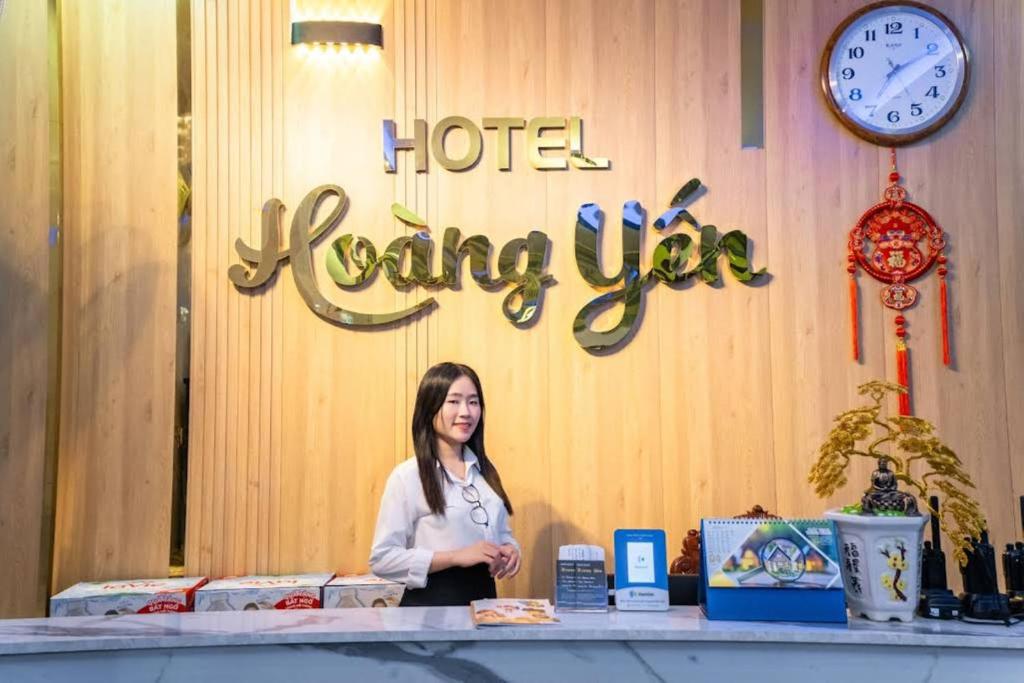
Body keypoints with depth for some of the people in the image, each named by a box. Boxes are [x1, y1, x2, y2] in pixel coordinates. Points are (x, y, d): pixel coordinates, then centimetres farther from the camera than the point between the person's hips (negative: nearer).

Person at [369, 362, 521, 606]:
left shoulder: (485, 470, 10)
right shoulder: (407, 476, -7)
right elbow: (382, 559, -11)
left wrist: (510, 550, -1)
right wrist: (456, 557, -17)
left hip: (484, 597, 5)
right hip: (431, 604, -4)